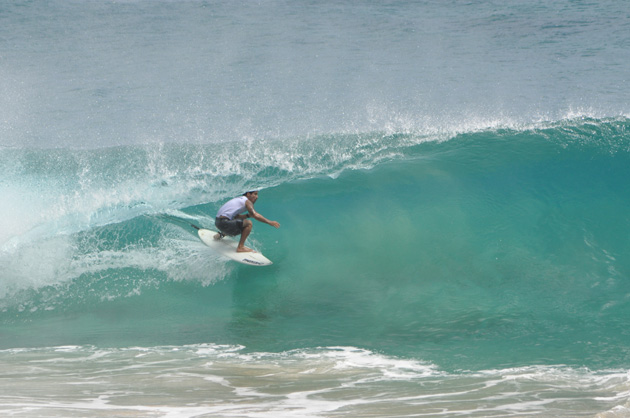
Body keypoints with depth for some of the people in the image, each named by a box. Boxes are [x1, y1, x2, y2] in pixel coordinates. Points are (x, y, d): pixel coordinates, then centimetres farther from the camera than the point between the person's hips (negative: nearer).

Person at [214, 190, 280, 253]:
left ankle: (221, 234, 29)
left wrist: (248, 215, 10)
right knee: (249, 223, -14)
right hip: (224, 223, -10)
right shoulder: (247, 201, -6)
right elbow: (255, 216, -19)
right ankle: (240, 247, -15)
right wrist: (270, 222, -18)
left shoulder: (239, 199, 21)